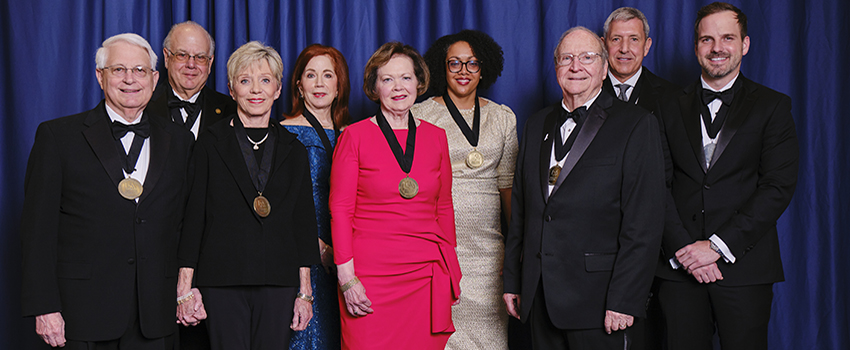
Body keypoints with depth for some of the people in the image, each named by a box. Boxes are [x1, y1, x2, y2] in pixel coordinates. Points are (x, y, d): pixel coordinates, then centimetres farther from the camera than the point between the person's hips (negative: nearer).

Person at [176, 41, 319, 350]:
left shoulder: (294, 150, 10)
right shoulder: (210, 144, 4)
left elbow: (304, 222, 10)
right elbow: (192, 217, 1)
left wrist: (304, 292, 5)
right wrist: (185, 286, -5)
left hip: (278, 284, 2)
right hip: (222, 283, -2)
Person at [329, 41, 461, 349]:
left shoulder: (436, 137, 10)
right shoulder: (354, 136, 0)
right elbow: (340, 210, -2)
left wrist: (451, 273, 12)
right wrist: (347, 278, -9)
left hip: (428, 275, 3)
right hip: (371, 275, -3)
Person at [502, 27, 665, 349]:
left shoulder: (636, 124, -4)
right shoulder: (537, 124, 14)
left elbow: (645, 222, -10)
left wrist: (624, 300, -14)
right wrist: (512, 280, 12)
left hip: (595, 298, -5)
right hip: (539, 295, 5)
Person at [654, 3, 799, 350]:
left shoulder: (773, 107, 4)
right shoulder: (671, 108, 11)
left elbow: (779, 187, -5)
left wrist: (718, 246, -12)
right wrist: (682, 250, -10)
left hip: (745, 268, -1)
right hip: (680, 268, 2)